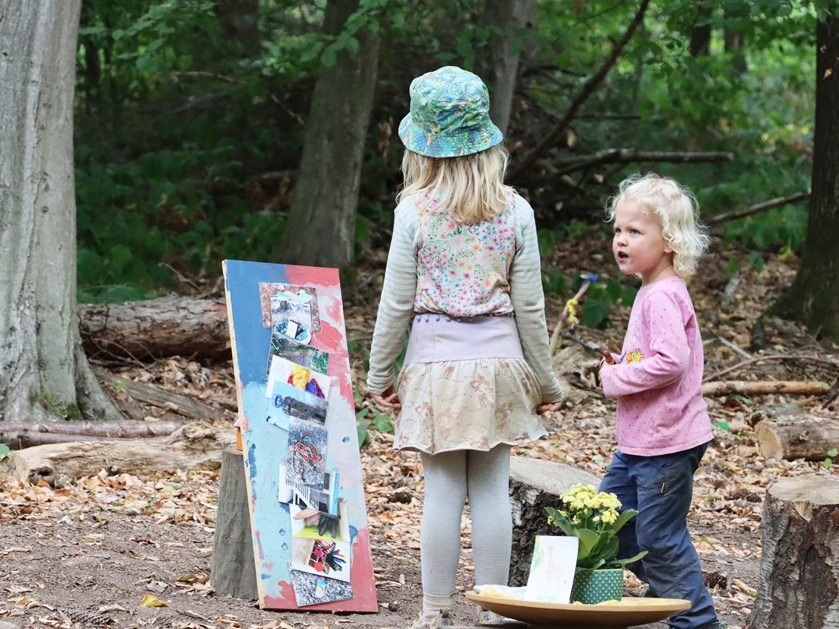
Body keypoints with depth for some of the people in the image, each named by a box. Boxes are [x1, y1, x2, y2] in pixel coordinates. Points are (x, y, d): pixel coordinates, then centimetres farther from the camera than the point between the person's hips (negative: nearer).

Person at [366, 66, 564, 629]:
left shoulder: (415, 210, -6)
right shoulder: (514, 211, -1)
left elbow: (397, 302, -3)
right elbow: (529, 305, 1)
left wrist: (379, 373, 8)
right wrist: (545, 379, 11)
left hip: (436, 361, -1)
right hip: (498, 359, 1)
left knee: (443, 491, 2)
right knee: (492, 490, 5)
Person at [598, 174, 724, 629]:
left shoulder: (662, 297, -19)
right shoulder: (653, 292, 12)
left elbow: (671, 361, -30)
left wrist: (618, 378, -18)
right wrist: (621, 366, 5)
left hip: (666, 442, -11)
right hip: (639, 440, 11)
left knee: (659, 537, -2)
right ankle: (667, 590, 30)